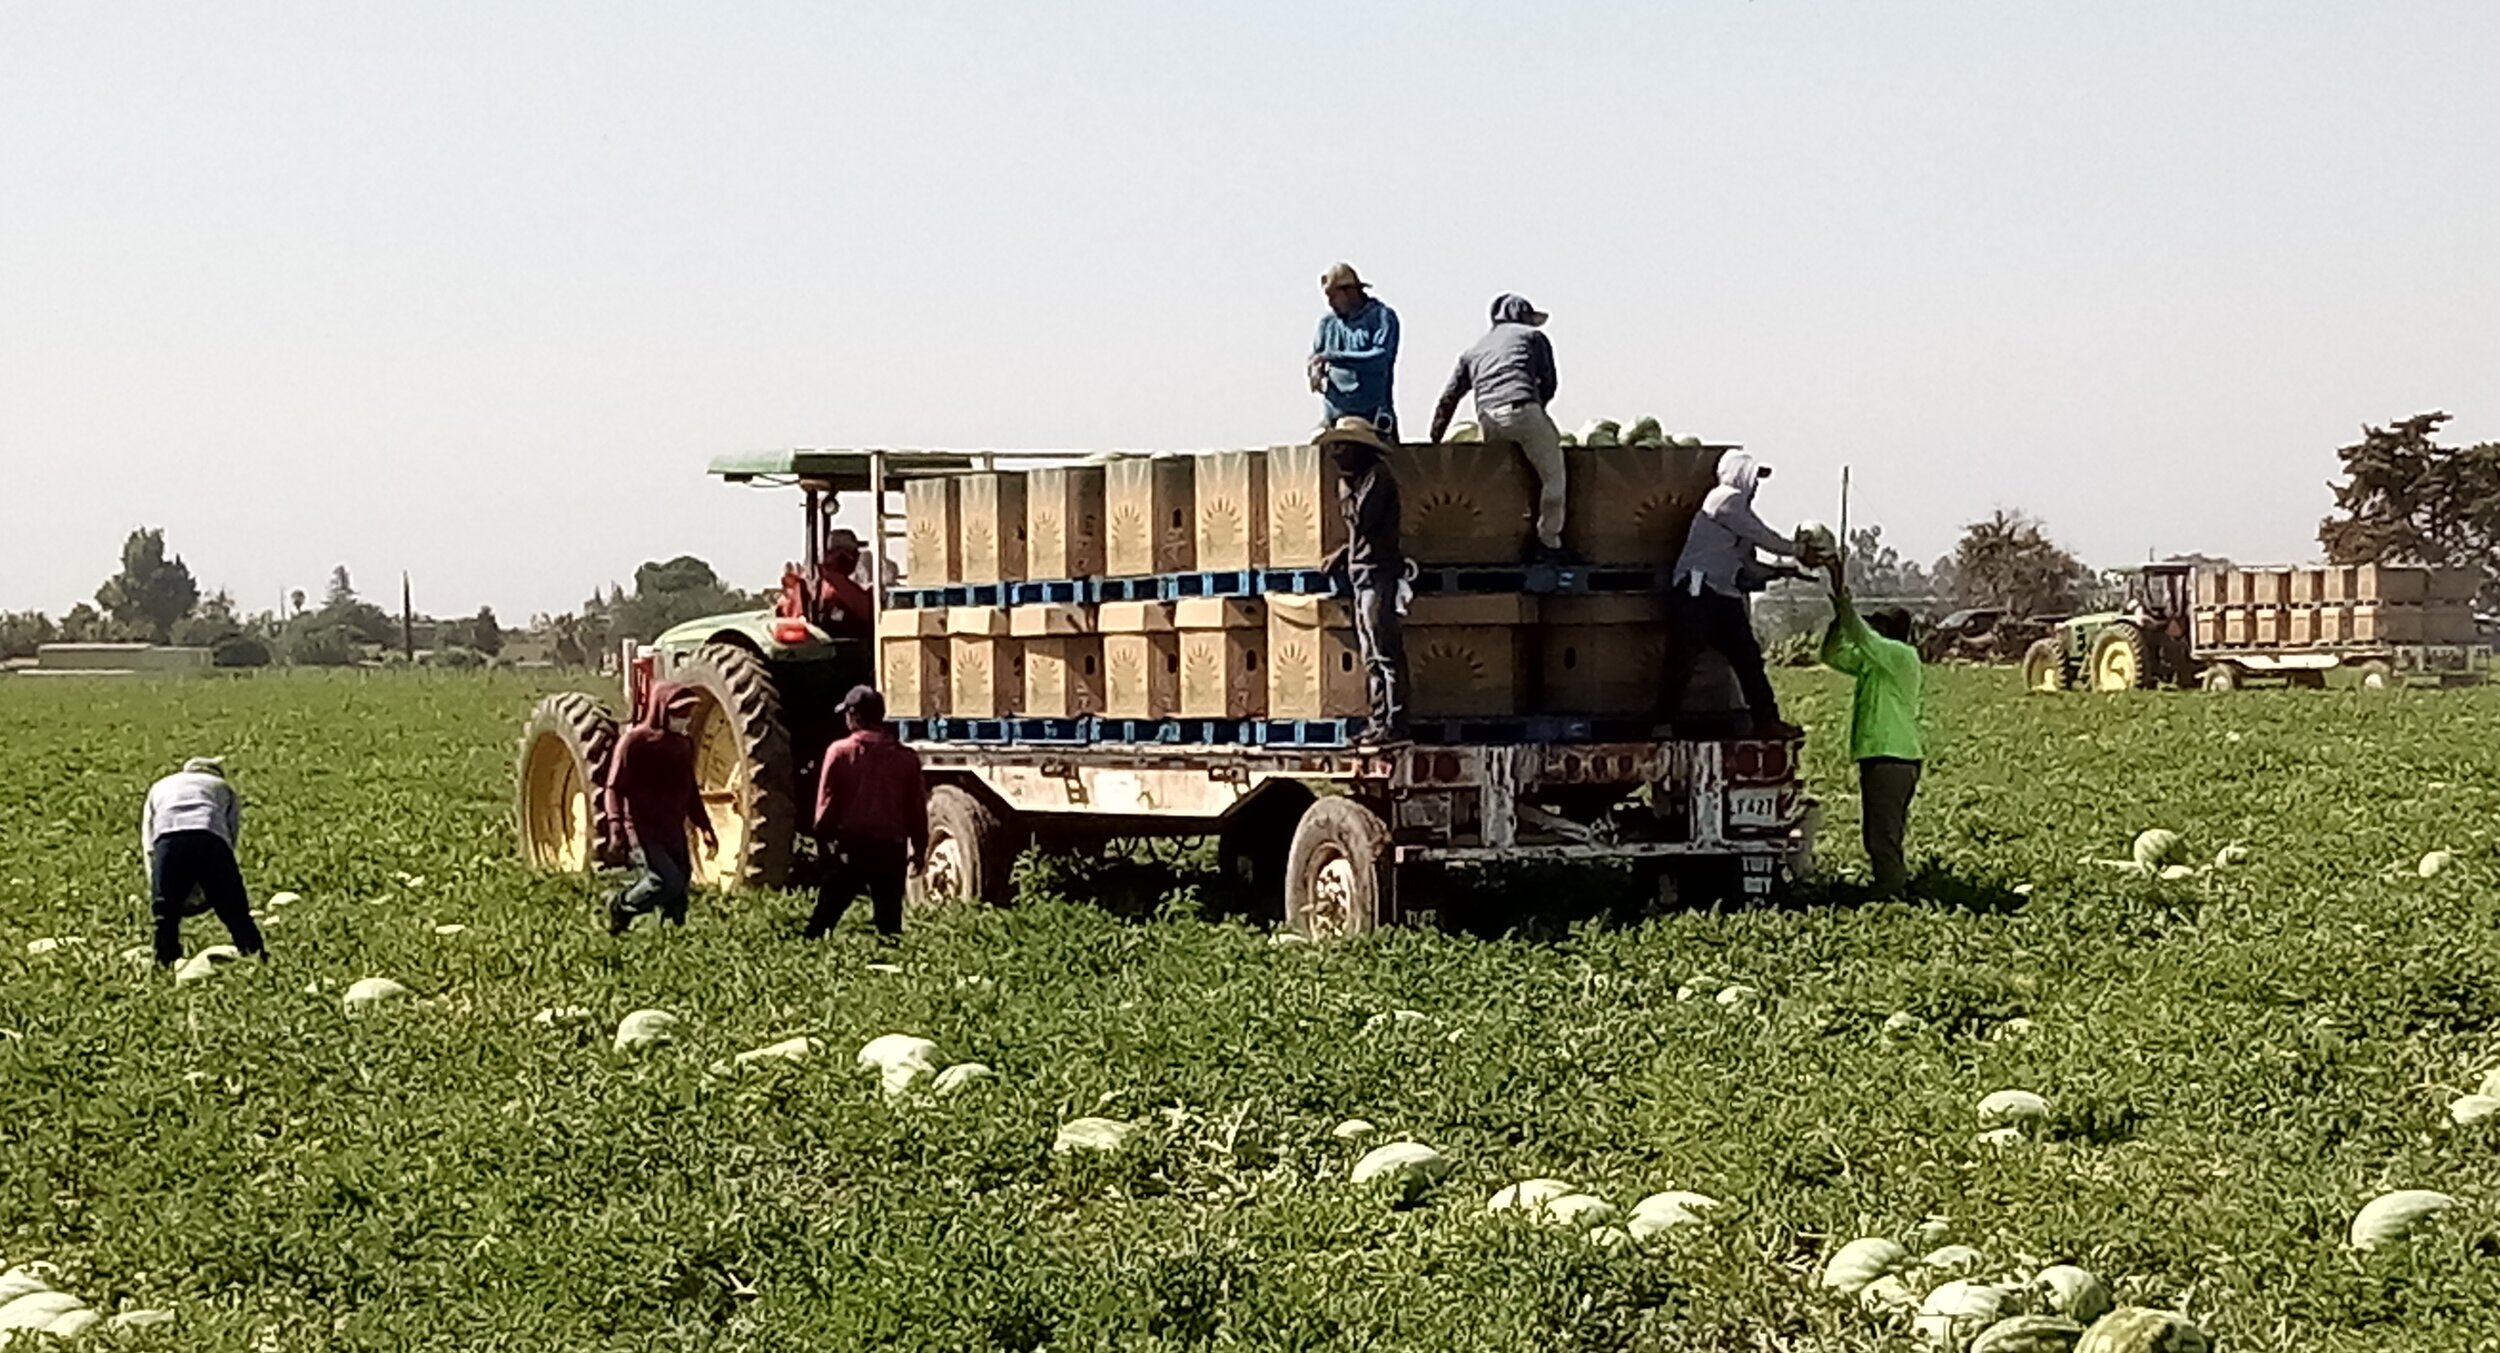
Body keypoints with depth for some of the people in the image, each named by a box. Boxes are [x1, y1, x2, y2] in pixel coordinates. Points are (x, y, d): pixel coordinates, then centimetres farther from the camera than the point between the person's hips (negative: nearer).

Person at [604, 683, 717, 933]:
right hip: (643, 828, -7)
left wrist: (704, 826, 20)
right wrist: (616, 826, -23)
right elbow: (615, 787, -11)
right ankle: (621, 906, 2)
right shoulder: (635, 741, -9)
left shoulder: (684, 743, 13)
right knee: (667, 881, -21)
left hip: (673, 830, 7)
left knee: (680, 885, 4)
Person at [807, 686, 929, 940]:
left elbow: (826, 802, -4)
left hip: (850, 845, -2)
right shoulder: (906, 757, 3)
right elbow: (918, 808, 7)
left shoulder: (840, 752, -4)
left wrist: (823, 839, 6)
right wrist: (919, 850, 14)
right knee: (889, 919, 7)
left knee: (826, 913, 4)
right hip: (891, 848, 2)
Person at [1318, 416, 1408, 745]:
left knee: (1384, 653, -11)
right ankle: (1380, 721, 12)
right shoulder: (1358, 479, 18)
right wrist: (1343, 554, 15)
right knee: (1371, 656, 10)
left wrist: (1345, 490, -9)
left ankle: (1393, 724, -12)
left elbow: (1361, 519, -21)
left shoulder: (1377, 476, -11)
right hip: (1362, 574, 10)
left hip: (1378, 573, -10)